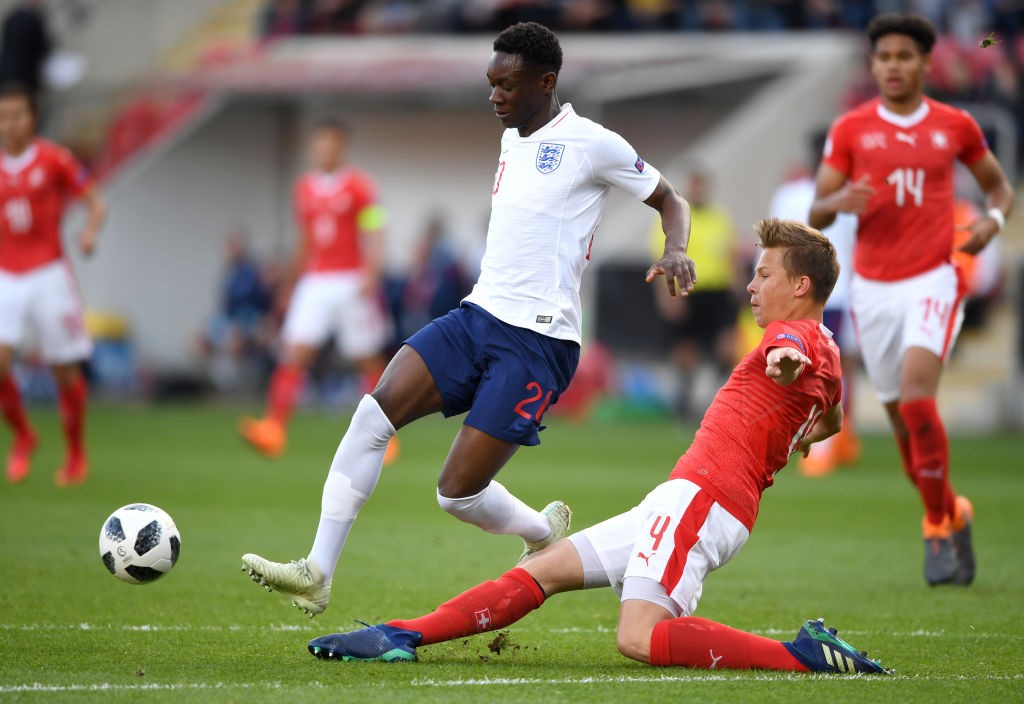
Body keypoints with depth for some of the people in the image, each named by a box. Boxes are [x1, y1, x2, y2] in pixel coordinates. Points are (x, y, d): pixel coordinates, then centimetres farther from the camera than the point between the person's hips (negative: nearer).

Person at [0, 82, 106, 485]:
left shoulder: (53, 160, -3)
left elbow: (95, 202, -1)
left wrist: (91, 231, -20)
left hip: (49, 274, -2)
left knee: (65, 369, 1)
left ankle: (76, 455, 17)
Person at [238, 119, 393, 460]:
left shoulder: (359, 187, -4)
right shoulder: (304, 188, 12)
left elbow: (374, 238, -8)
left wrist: (370, 276, -23)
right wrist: (292, 283, 21)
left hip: (352, 284, -4)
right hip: (314, 283, 4)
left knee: (368, 361, 3)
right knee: (295, 352, -11)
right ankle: (274, 429, -20)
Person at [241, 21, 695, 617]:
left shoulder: (590, 144, -6)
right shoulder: (512, 140, 16)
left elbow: (671, 200, 4)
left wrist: (675, 252, -15)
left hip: (538, 342, -7)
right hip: (477, 316, 7)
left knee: (458, 493, -11)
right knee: (375, 412, -15)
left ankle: (545, 531, 23)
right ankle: (317, 574, -15)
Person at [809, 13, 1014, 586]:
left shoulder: (955, 126, 4)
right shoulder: (850, 129, 4)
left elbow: (999, 184, 18)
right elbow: (817, 214, 4)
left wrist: (994, 218, -4)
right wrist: (838, 202, -19)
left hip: (933, 279, -2)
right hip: (873, 286, 2)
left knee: (916, 396, -22)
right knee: (903, 418, 5)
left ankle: (941, 527, -11)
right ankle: (951, 517, 25)